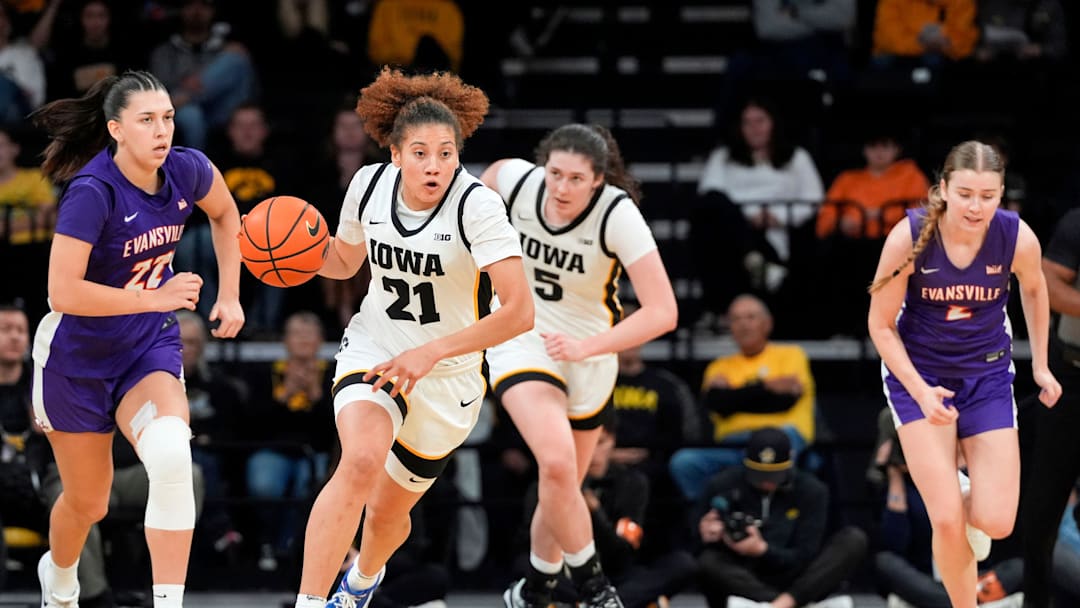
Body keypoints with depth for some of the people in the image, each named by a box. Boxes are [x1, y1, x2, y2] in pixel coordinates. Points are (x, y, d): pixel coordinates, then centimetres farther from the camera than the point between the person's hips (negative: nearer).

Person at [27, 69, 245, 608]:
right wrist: (157, 298, -27)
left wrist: (229, 294, 6)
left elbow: (225, 215, 14)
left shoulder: (187, 170, -11)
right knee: (88, 502, 11)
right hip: (77, 356, -3)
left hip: (149, 350, 3)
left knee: (170, 453, -28)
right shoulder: (93, 193, -27)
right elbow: (63, 293, -31)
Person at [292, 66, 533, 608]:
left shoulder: (476, 206, -24)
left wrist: (431, 352, -34)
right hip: (374, 352, 1)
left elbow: (520, 312, -31)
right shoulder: (369, 185, -11)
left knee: (388, 511, 15)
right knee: (362, 461, -31)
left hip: (448, 377, -1)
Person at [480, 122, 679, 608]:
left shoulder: (618, 215, -27)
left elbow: (663, 312, -32)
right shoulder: (517, 180, -20)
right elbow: (486, 179, 8)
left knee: (561, 489, 14)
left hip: (590, 354, 0)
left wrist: (586, 346, -41)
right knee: (557, 463, -25)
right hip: (522, 336, 0)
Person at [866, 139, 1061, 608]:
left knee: (996, 523, -7)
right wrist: (921, 393, -24)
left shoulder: (1018, 239, -20)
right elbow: (881, 325, -12)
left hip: (987, 375, 2)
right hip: (916, 372, -2)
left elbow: (1033, 288, 6)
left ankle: (965, 500, 31)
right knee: (947, 521, -12)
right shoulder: (909, 238, -25)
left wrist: (1040, 364, 14)